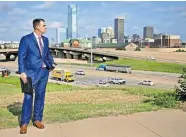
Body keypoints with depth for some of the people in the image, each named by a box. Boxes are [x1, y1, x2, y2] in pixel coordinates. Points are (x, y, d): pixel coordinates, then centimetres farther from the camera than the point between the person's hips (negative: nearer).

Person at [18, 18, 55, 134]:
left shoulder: (45, 39, 12)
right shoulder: (26, 39, -6)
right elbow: (21, 57, -8)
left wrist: (52, 63, 3)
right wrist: (22, 72, -15)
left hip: (44, 72, 6)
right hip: (31, 72, -5)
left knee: (40, 96, 10)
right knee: (28, 97, -2)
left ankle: (37, 119, 22)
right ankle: (24, 123, 8)